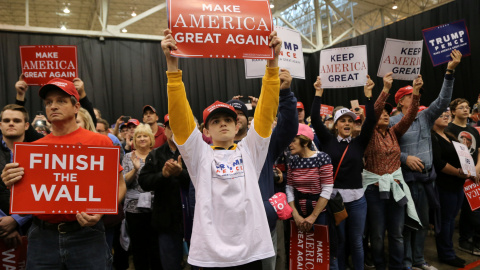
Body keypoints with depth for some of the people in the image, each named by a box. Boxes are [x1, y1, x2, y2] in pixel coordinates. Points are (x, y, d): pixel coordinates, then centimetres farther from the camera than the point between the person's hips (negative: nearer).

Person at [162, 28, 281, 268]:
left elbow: (266, 111, -2)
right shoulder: (200, 155, 2)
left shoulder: (250, 151, 6)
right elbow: (179, 117, -8)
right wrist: (172, 64, -16)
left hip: (251, 249, 2)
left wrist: (273, 62, -9)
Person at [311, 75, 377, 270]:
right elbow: (315, 119, -7)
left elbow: (370, 121, -5)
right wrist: (318, 93, -10)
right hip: (333, 197, -1)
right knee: (338, 241, 12)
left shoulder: (359, 143, 4)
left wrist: (368, 94, -9)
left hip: (357, 199, 2)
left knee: (356, 241, 14)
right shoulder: (328, 141, 1)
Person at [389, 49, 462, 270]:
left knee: (423, 220, 14)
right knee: (406, 221, 2)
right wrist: (406, 158, -21)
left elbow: (443, 101, -1)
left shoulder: (425, 117, 9)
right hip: (406, 178, -6)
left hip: (426, 176, 6)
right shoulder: (393, 122, -6)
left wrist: (449, 72, -7)